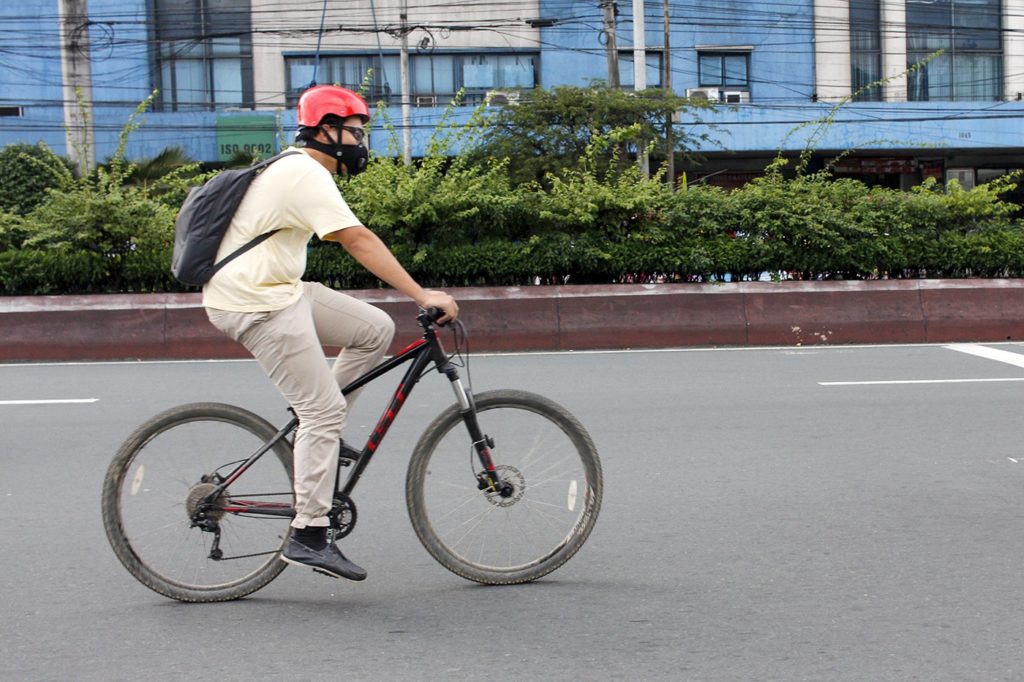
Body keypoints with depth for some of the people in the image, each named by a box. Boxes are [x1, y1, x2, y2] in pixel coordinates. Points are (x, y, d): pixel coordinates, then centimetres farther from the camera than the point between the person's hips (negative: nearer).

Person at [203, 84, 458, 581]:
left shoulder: (297, 171, 17)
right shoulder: (307, 175, -16)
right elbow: (357, 241, -24)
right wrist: (422, 295, -27)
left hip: (279, 290, 10)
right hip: (257, 304, -10)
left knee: (376, 331, 6)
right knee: (324, 410, -10)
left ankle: (316, 427, 12)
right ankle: (308, 536, -5)